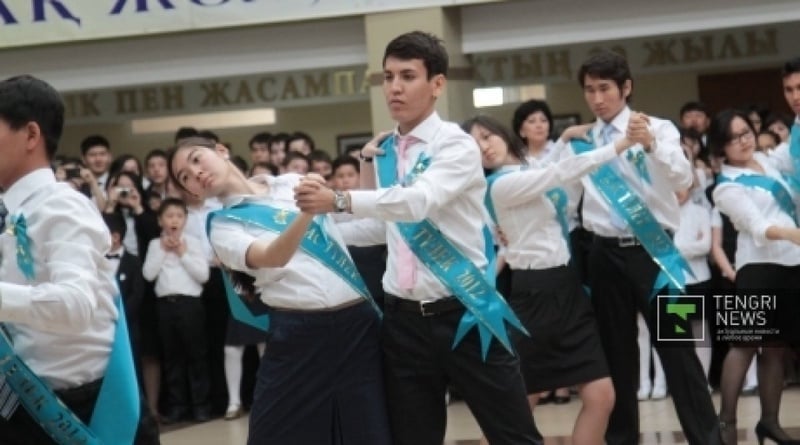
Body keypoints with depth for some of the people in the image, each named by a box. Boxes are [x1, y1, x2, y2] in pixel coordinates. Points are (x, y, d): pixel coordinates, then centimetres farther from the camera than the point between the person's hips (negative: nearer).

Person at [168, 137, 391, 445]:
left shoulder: (292, 183, 11)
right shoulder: (224, 227, 0)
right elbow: (273, 258, -20)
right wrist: (307, 211, -35)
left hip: (358, 322, 3)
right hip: (298, 335, -2)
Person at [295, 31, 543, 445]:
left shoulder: (456, 145, -10)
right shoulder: (384, 151, 9)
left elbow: (418, 201, -29)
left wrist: (339, 201, -36)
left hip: (463, 314, -6)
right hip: (403, 320, 6)